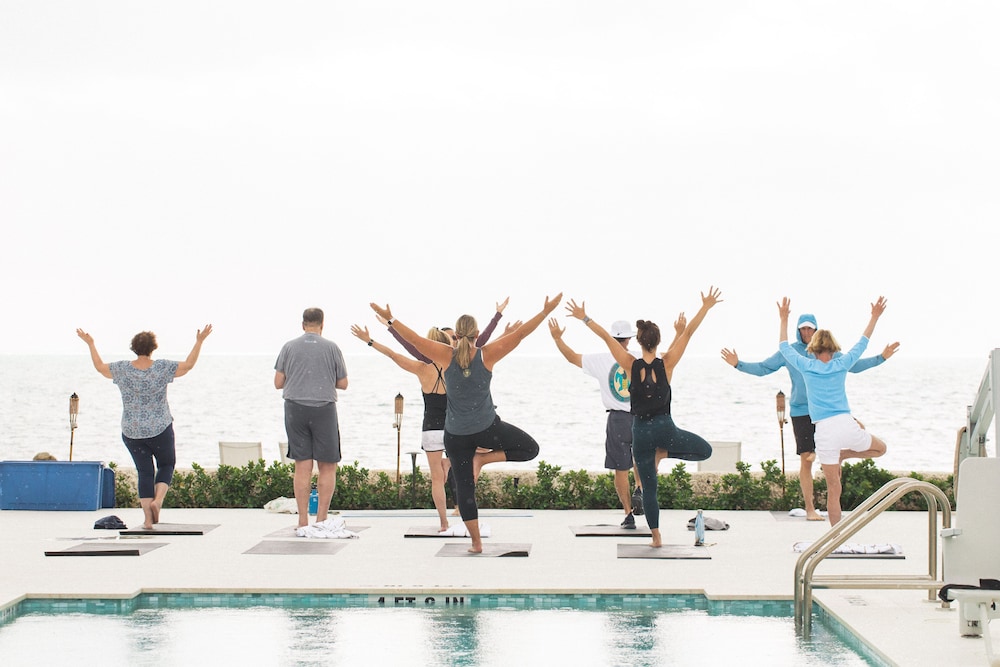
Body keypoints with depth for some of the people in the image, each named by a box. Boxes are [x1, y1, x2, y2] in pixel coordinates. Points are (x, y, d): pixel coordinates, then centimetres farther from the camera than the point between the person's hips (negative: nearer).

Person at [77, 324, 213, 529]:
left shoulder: (122, 369, -6)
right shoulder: (162, 368, -12)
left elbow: (100, 367, 9)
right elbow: (187, 365, -4)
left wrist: (90, 344, 22)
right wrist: (199, 342, 3)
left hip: (131, 432, 2)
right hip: (160, 430, -2)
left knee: (144, 471, 9)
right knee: (166, 464, 18)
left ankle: (147, 518, 2)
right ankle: (158, 500, -6)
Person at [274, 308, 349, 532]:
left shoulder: (289, 347, 4)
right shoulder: (331, 348, 1)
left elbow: (278, 383, 6)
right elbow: (343, 384, 6)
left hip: (295, 408, 2)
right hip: (324, 409, -2)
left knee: (302, 466, 3)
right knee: (327, 466, 7)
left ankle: (303, 523, 1)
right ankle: (321, 520, 0)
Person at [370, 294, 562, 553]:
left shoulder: (446, 355, -9)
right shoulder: (487, 355, -10)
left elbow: (414, 338, -6)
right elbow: (520, 334, -7)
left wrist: (390, 319, 5)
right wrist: (545, 312, -1)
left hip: (456, 434, 2)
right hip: (487, 427, -2)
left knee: (464, 486, 9)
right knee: (530, 448, 15)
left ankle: (476, 542, 8)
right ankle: (483, 458, 1)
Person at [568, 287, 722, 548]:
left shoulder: (631, 365, -6)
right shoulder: (666, 363, -8)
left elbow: (606, 337, -3)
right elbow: (688, 332, -5)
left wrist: (584, 318, 5)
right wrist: (706, 308, -1)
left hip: (640, 431, 2)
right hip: (664, 428, -2)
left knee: (648, 487, 11)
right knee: (705, 450, 19)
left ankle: (656, 536, 8)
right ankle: (663, 453, 2)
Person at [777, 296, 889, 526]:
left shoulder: (807, 366, 6)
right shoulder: (841, 365, 8)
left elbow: (784, 347, 22)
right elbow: (863, 343, 22)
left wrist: (784, 319, 30)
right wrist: (875, 317, 33)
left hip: (824, 431, 0)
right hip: (846, 425, 0)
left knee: (833, 489, 5)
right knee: (880, 448, 29)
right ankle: (844, 455, 12)